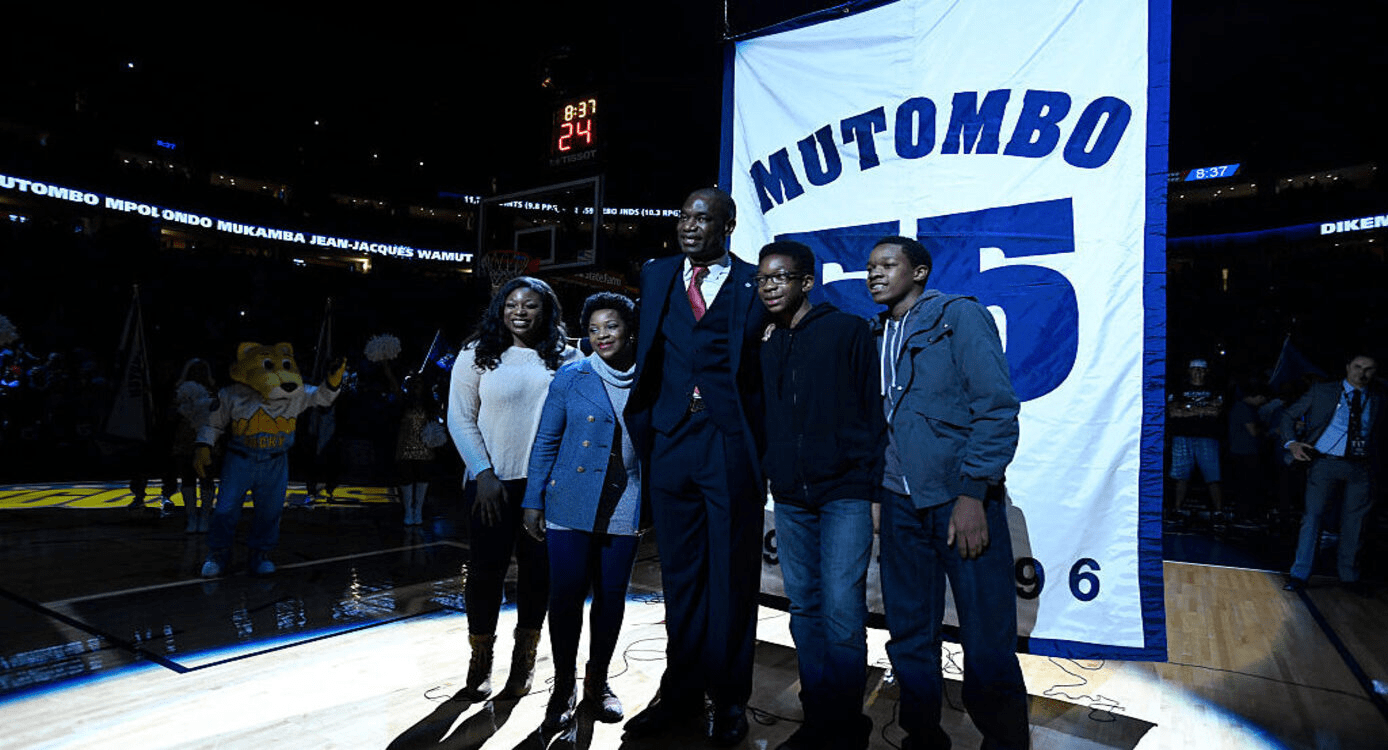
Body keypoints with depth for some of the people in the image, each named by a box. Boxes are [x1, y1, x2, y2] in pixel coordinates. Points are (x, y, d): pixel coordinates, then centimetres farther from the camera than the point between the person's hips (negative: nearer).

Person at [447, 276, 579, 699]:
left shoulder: (566, 360, 3)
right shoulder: (478, 355, 2)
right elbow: (460, 418, 1)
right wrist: (483, 474, -6)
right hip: (492, 483, 0)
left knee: (538, 570, 7)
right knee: (485, 570, 4)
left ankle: (524, 661, 25)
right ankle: (480, 661, 23)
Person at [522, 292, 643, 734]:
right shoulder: (571, 378, 0)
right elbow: (545, 441, 3)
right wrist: (533, 502, 0)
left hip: (624, 508, 1)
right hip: (572, 505, -1)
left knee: (612, 596, 9)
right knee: (566, 594, 1)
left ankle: (598, 682, 29)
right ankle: (563, 689, 19)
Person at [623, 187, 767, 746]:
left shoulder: (754, 283, 1)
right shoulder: (656, 276, 13)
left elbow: (767, 361, -4)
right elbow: (646, 352, 11)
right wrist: (641, 428, 3)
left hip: (731, 447, -3)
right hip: (671, 443, 4)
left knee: (732, 576, 7)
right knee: (680, 575, 13)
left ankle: (729, 701, 23)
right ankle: (681, 695, 28)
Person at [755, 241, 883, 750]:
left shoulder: (849, 331, 0)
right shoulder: (764, 348, 12)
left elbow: (875, 412, -3)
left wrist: (877, 489, -8)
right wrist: (765, 476, 8)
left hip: (845, 492, -5)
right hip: (789, 497, 5)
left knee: (841, 613, -7)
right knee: (805, 610, 10)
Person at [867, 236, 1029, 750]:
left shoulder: (960, 316, -2)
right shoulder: (875, 336, 14)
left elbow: (998, 408, -9)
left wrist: (973, 493, -15)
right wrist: (877, 486, 9)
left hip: (962, 498, -5)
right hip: (901, 502, 5)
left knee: (987, 638, -1)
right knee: (909, 632, 11)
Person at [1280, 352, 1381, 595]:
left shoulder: (1377, 399, 11)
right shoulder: (1322, 391, 4)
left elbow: (1376, 434, 14)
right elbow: (1289, 415, 6)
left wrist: (1373, 465, 2)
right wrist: (1292, 443, -9)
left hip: (1361, 467, 3)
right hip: (1325, 463, -3)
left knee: (1354, 521, 9)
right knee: (1313, 516, -4)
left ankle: (1348, 575, 25)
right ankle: (1299, 574, 1)